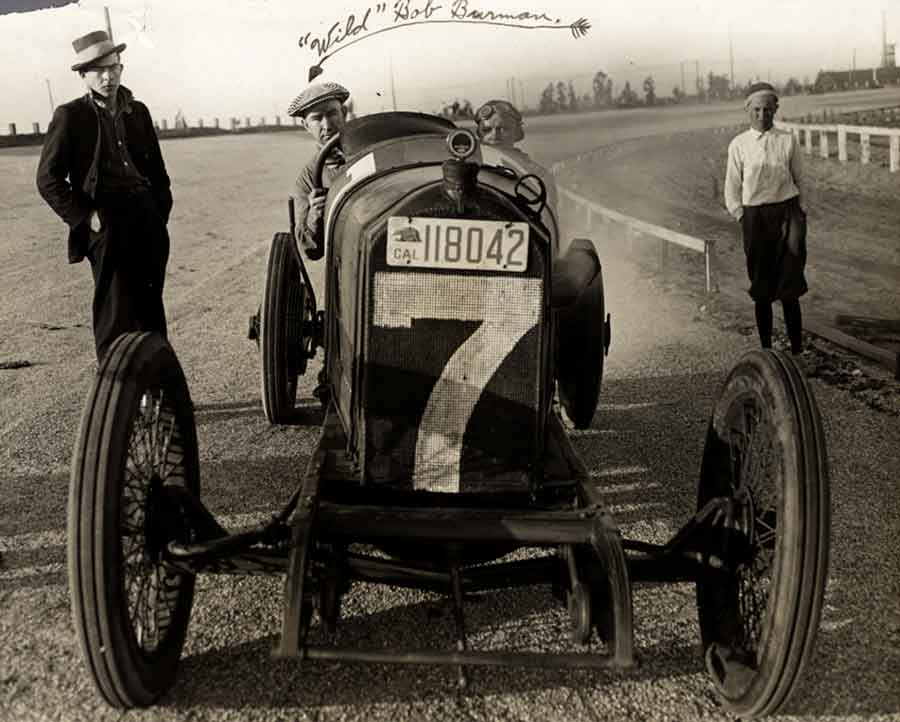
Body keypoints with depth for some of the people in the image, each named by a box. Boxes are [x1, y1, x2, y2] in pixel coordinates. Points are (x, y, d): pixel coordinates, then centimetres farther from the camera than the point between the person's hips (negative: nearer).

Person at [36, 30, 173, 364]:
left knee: (151, 312, 11)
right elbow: (49, 179, -4)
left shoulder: (137, 111, 11)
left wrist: (161, 210, 8)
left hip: (149, 223, 5)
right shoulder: (70, 116, -3)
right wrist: (84, 217, -10)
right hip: (106, 225, -5)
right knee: (115, 315, -2)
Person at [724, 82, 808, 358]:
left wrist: (800, 213, 4)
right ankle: (766, 350, 18)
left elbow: (799, 180, 9)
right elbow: (732, 188, 7)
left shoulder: (788, 141, 1)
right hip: (755, 217, 1)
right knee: (761, 290, 7)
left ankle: (797, 350, 1)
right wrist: (741, 216, 1)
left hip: (787, 213, -1)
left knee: (790, 289, -5)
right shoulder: (738, 145, 1)